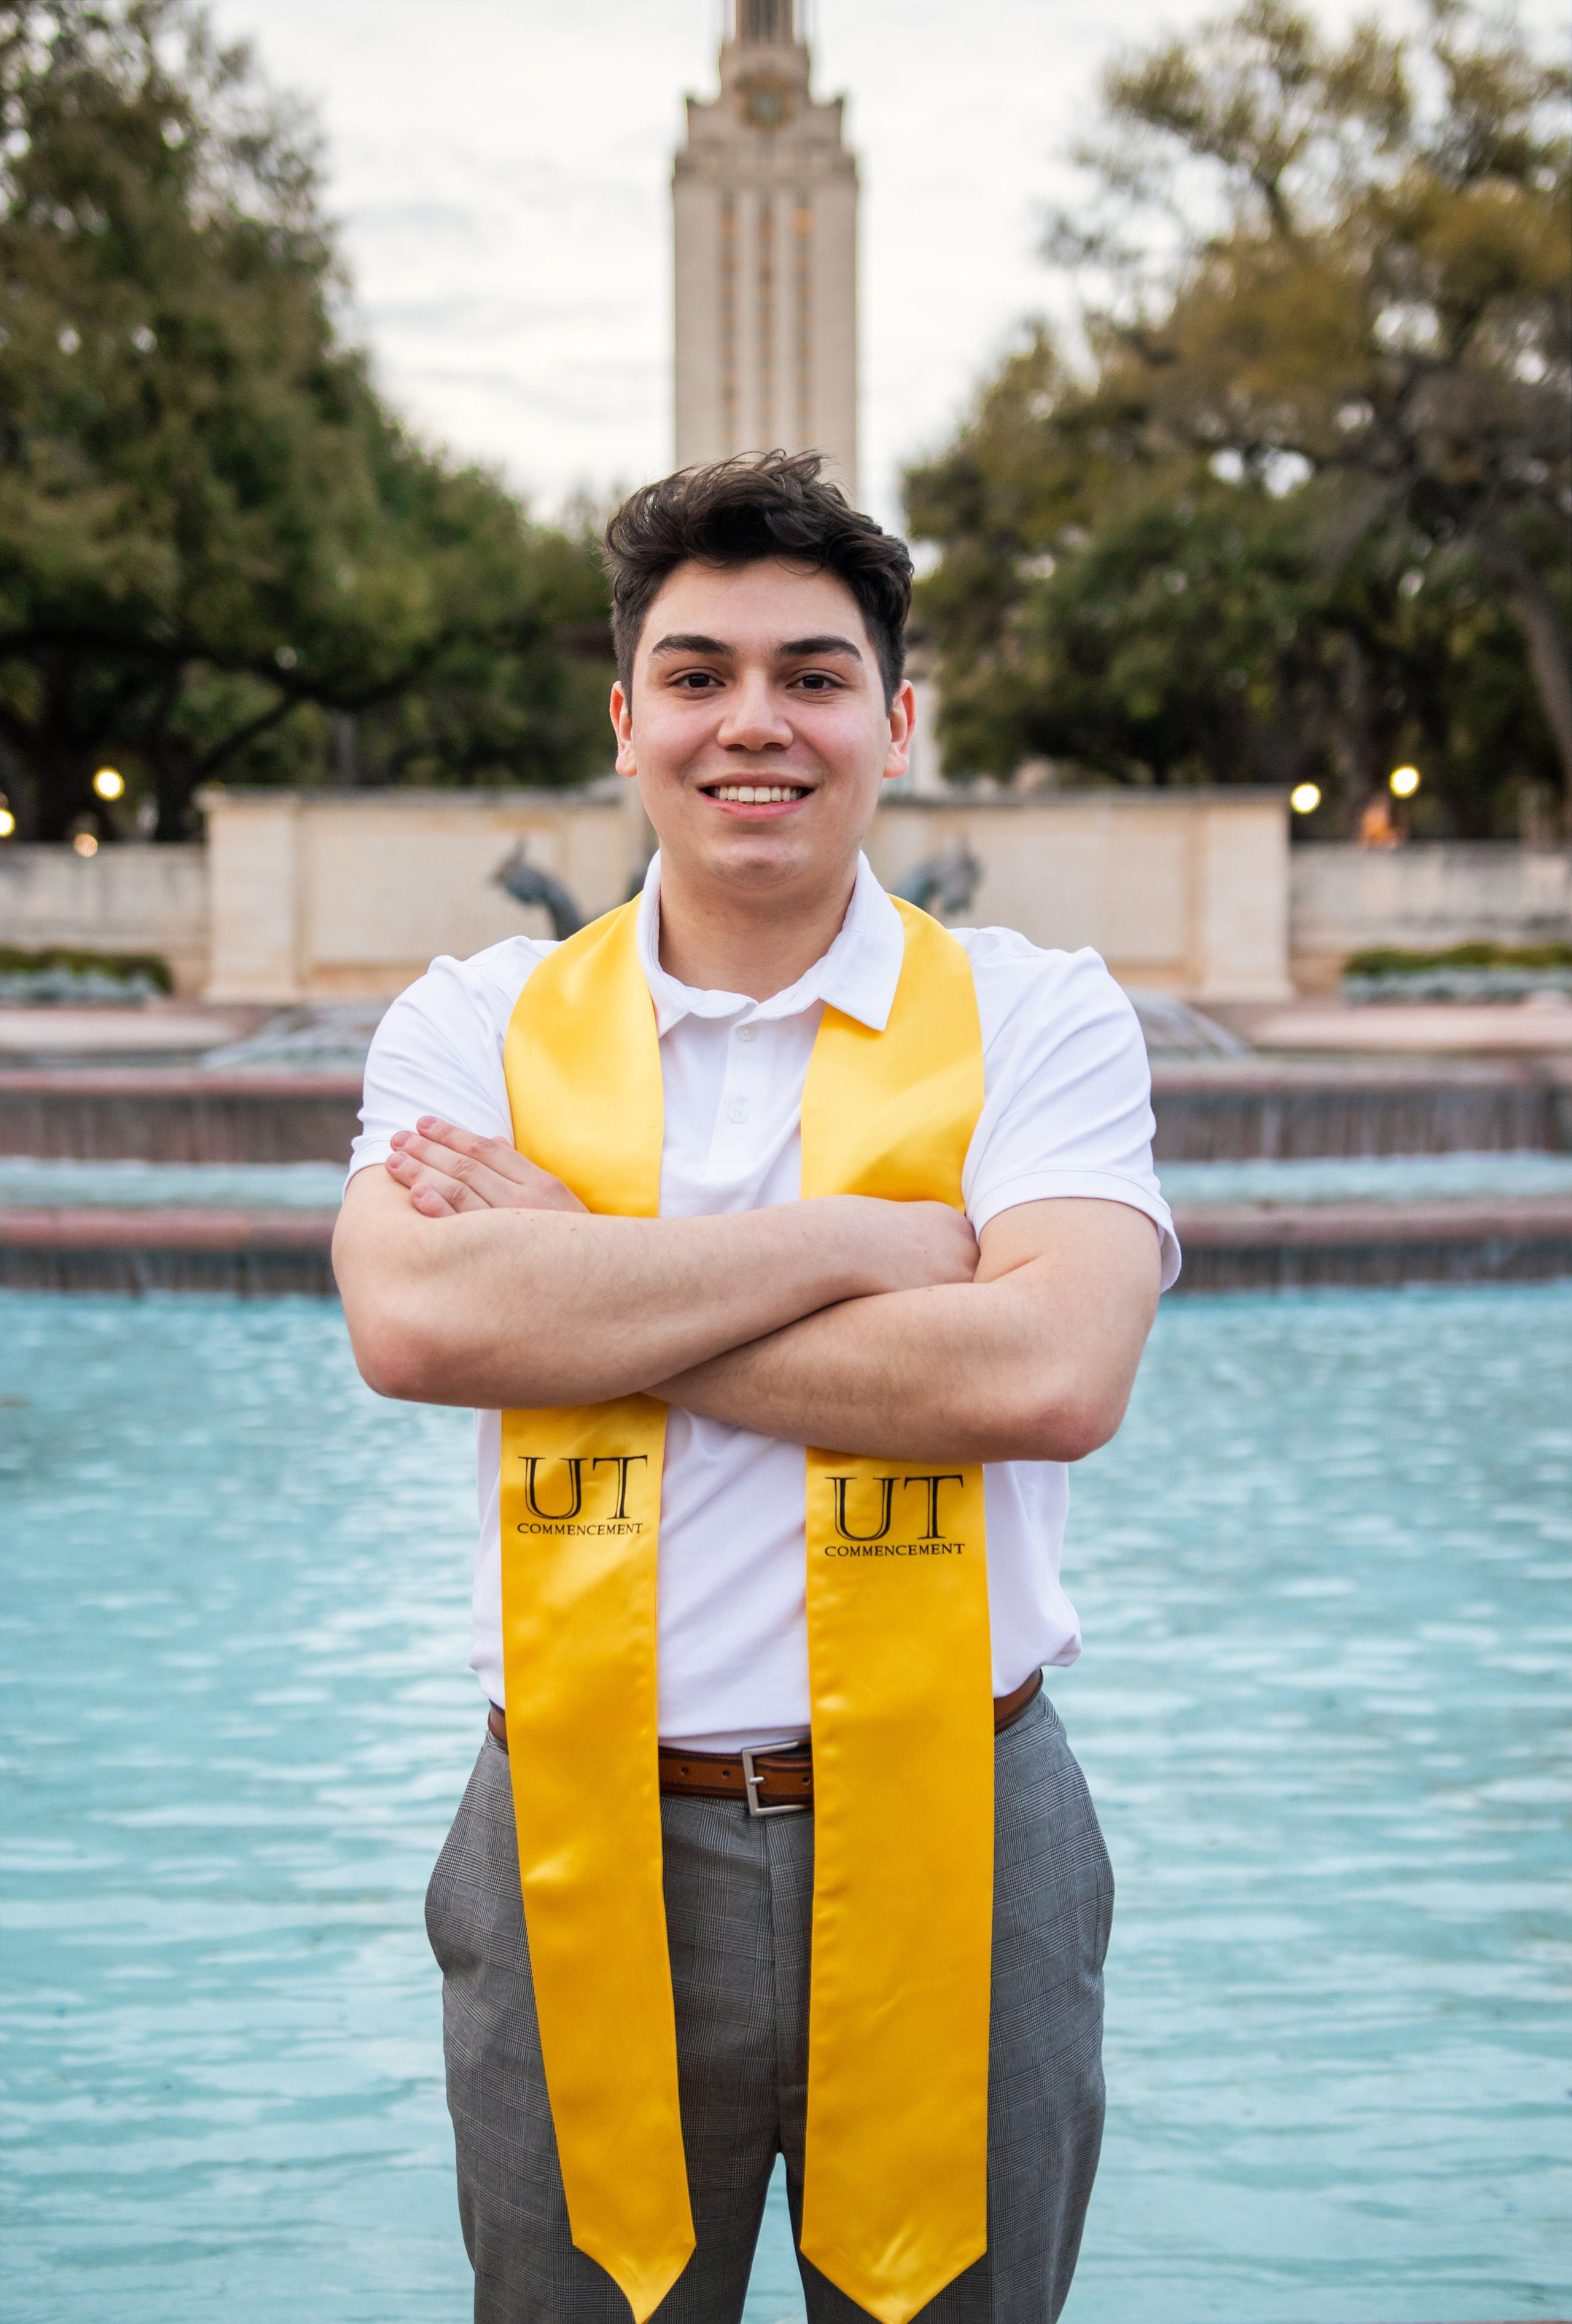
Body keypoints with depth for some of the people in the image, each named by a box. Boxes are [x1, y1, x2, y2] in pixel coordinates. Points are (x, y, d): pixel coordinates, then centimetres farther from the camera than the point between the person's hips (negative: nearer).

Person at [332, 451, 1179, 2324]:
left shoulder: (1038, 1020, 0)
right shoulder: (476, 1024, 4)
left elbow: (1052, 1376, -17)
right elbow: (410, 1323, -16)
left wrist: (575, 1288, -13)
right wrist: (870, 1244, -15)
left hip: (952, 1851, -1)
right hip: (581, 1866, 1)